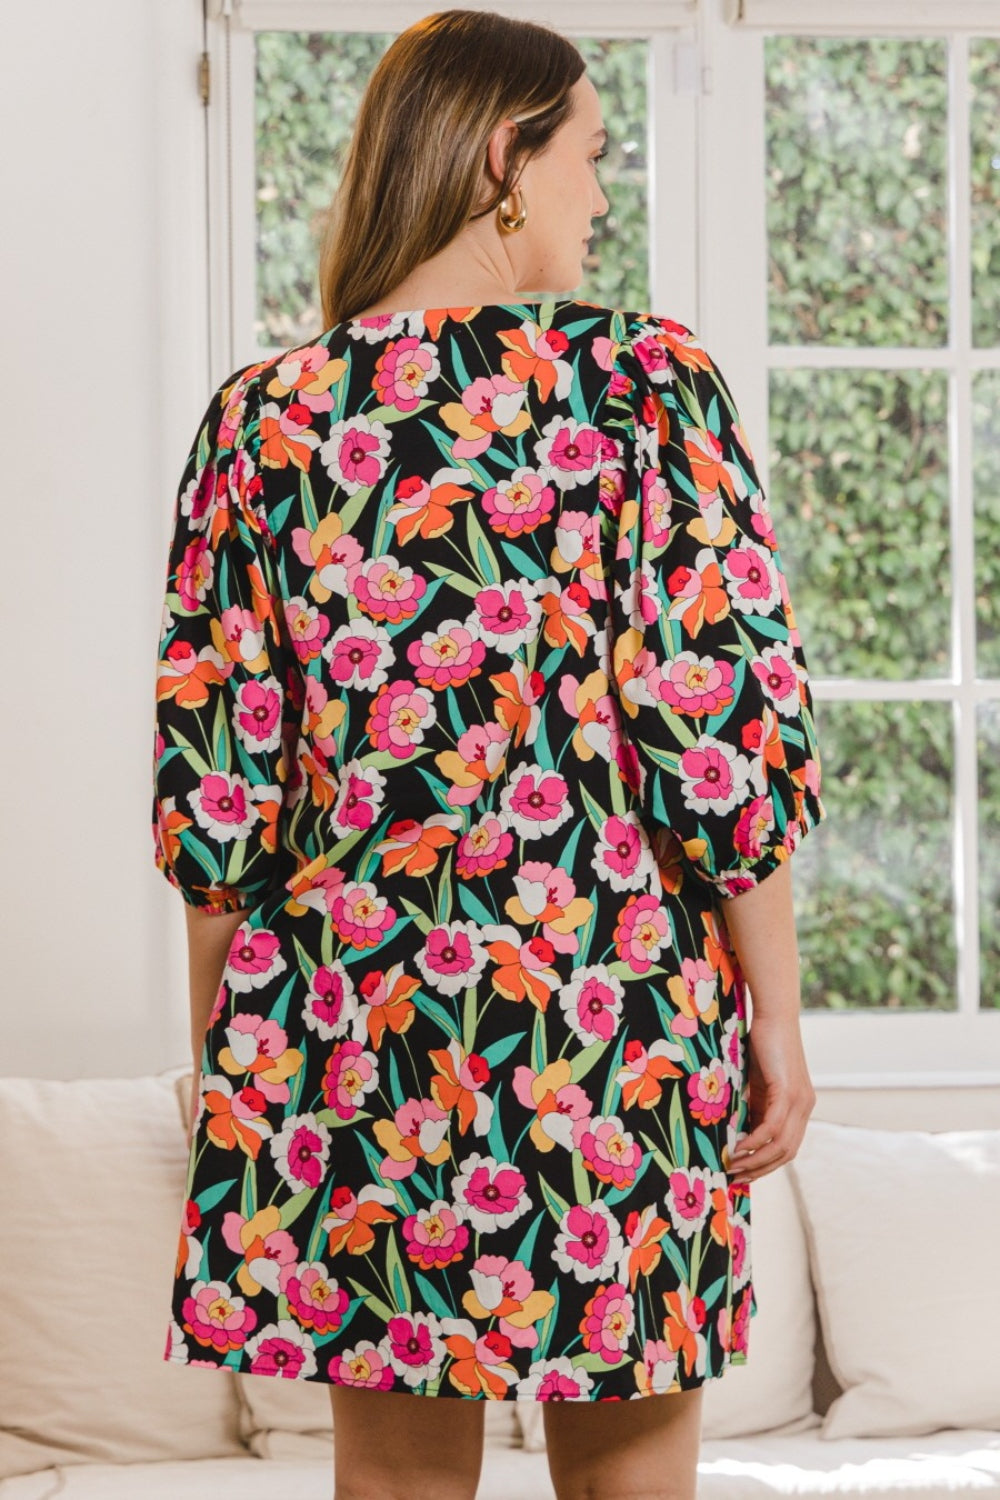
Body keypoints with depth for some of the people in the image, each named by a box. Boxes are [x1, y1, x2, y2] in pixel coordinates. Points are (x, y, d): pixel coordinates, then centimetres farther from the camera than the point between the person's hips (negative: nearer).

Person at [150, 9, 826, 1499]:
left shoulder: (264, 417, 2)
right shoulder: (648, 381, -5)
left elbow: (212, 789, 3)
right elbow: (730, 741, -9)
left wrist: (217, 1046, 13)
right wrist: (774, 1027, -1)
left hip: (347, 1017, 3)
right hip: (616, 1030, -2)